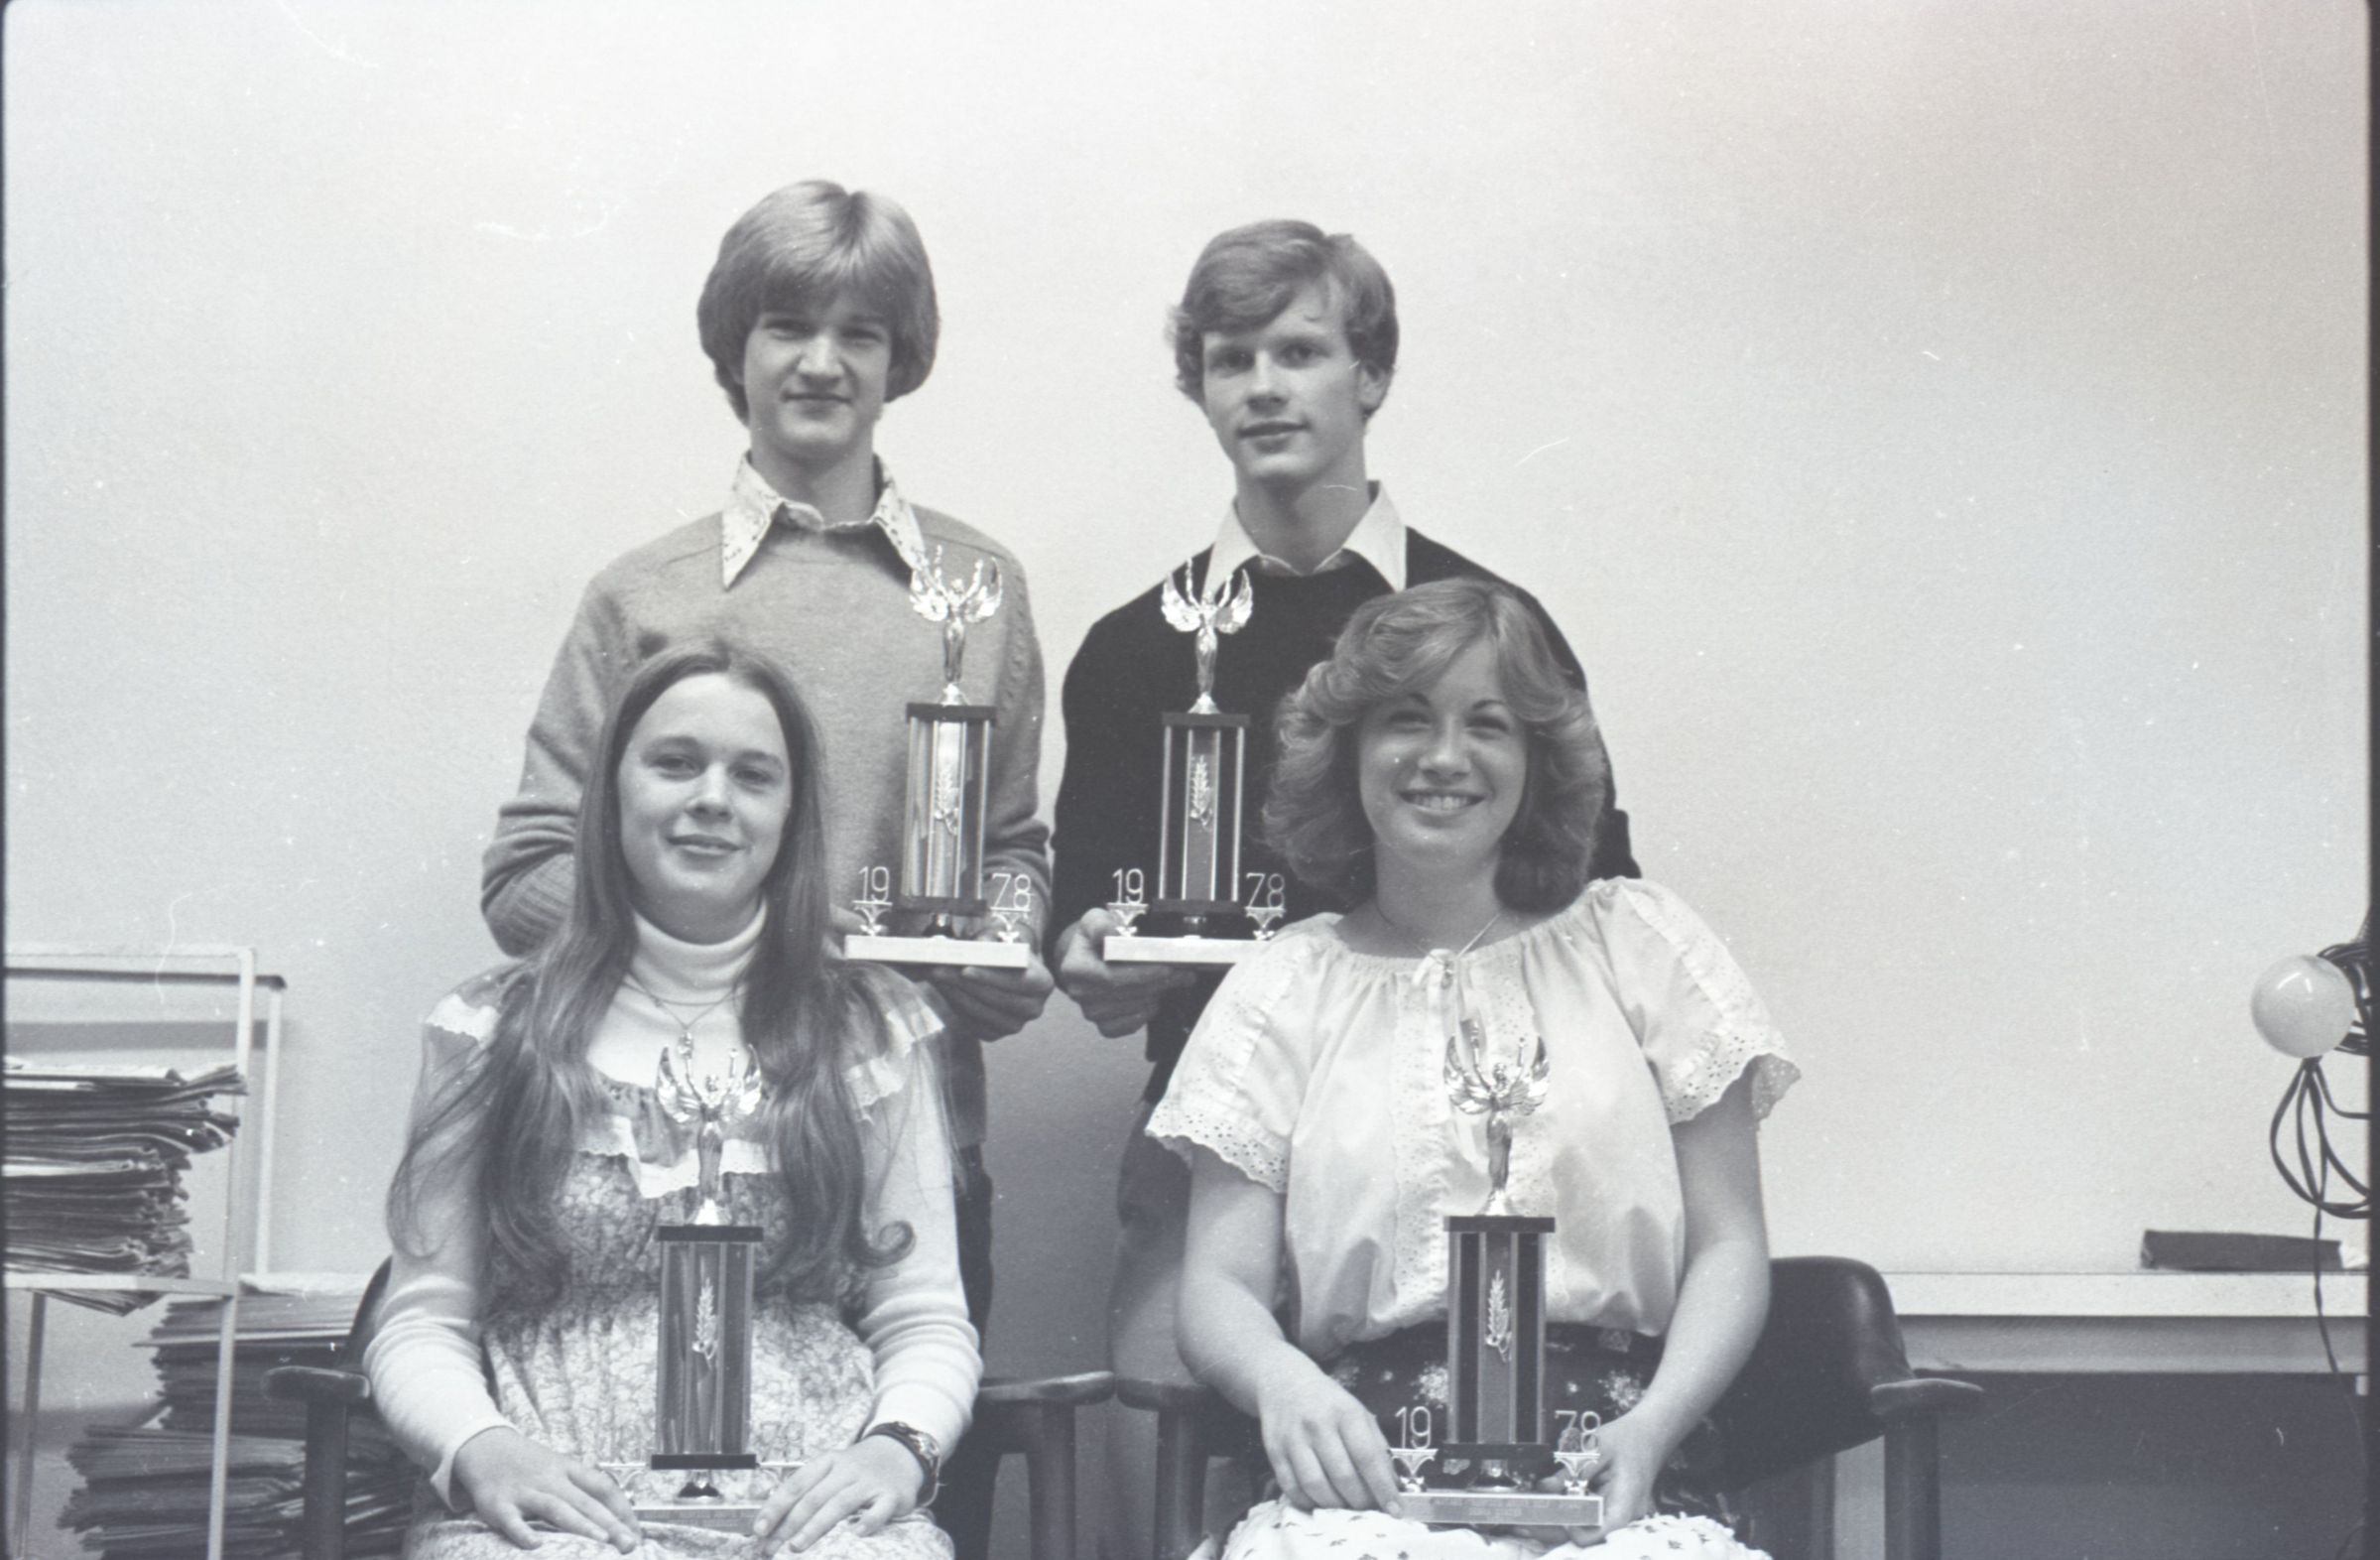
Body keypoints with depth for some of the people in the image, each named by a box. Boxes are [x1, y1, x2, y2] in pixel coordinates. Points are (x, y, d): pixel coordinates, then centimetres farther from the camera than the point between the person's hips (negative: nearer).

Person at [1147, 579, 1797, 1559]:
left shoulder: (1637, 944, 14)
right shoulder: (1284, 990, 14)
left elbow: (1729, 1247, 10)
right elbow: (1220, 1290, 8)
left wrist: (1650, 1428, -10)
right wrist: (1283, 1382, -17)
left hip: (1604, 1478, 0)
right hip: (1365, 1475, 0)